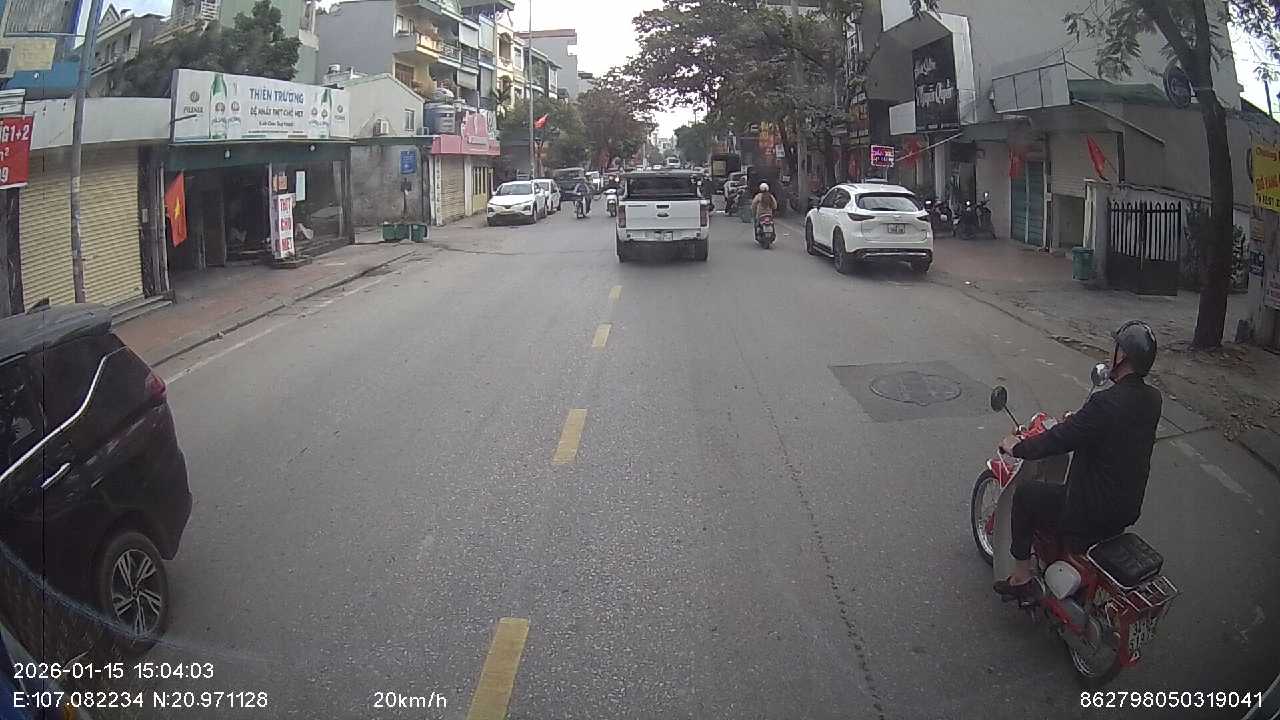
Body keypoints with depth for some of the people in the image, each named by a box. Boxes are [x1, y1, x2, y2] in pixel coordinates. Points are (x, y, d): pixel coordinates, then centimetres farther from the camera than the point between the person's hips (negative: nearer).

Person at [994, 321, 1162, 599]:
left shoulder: (1106, 403, -28)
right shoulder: (1153, 400, -2)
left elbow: (1058, 440, -22)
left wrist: (1016, 447, -5)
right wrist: (1078, 420, 28)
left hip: (1092, 514, -8)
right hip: (1129, 509, 8)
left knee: (1025, 495, 8)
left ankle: (1021, 578, 14)